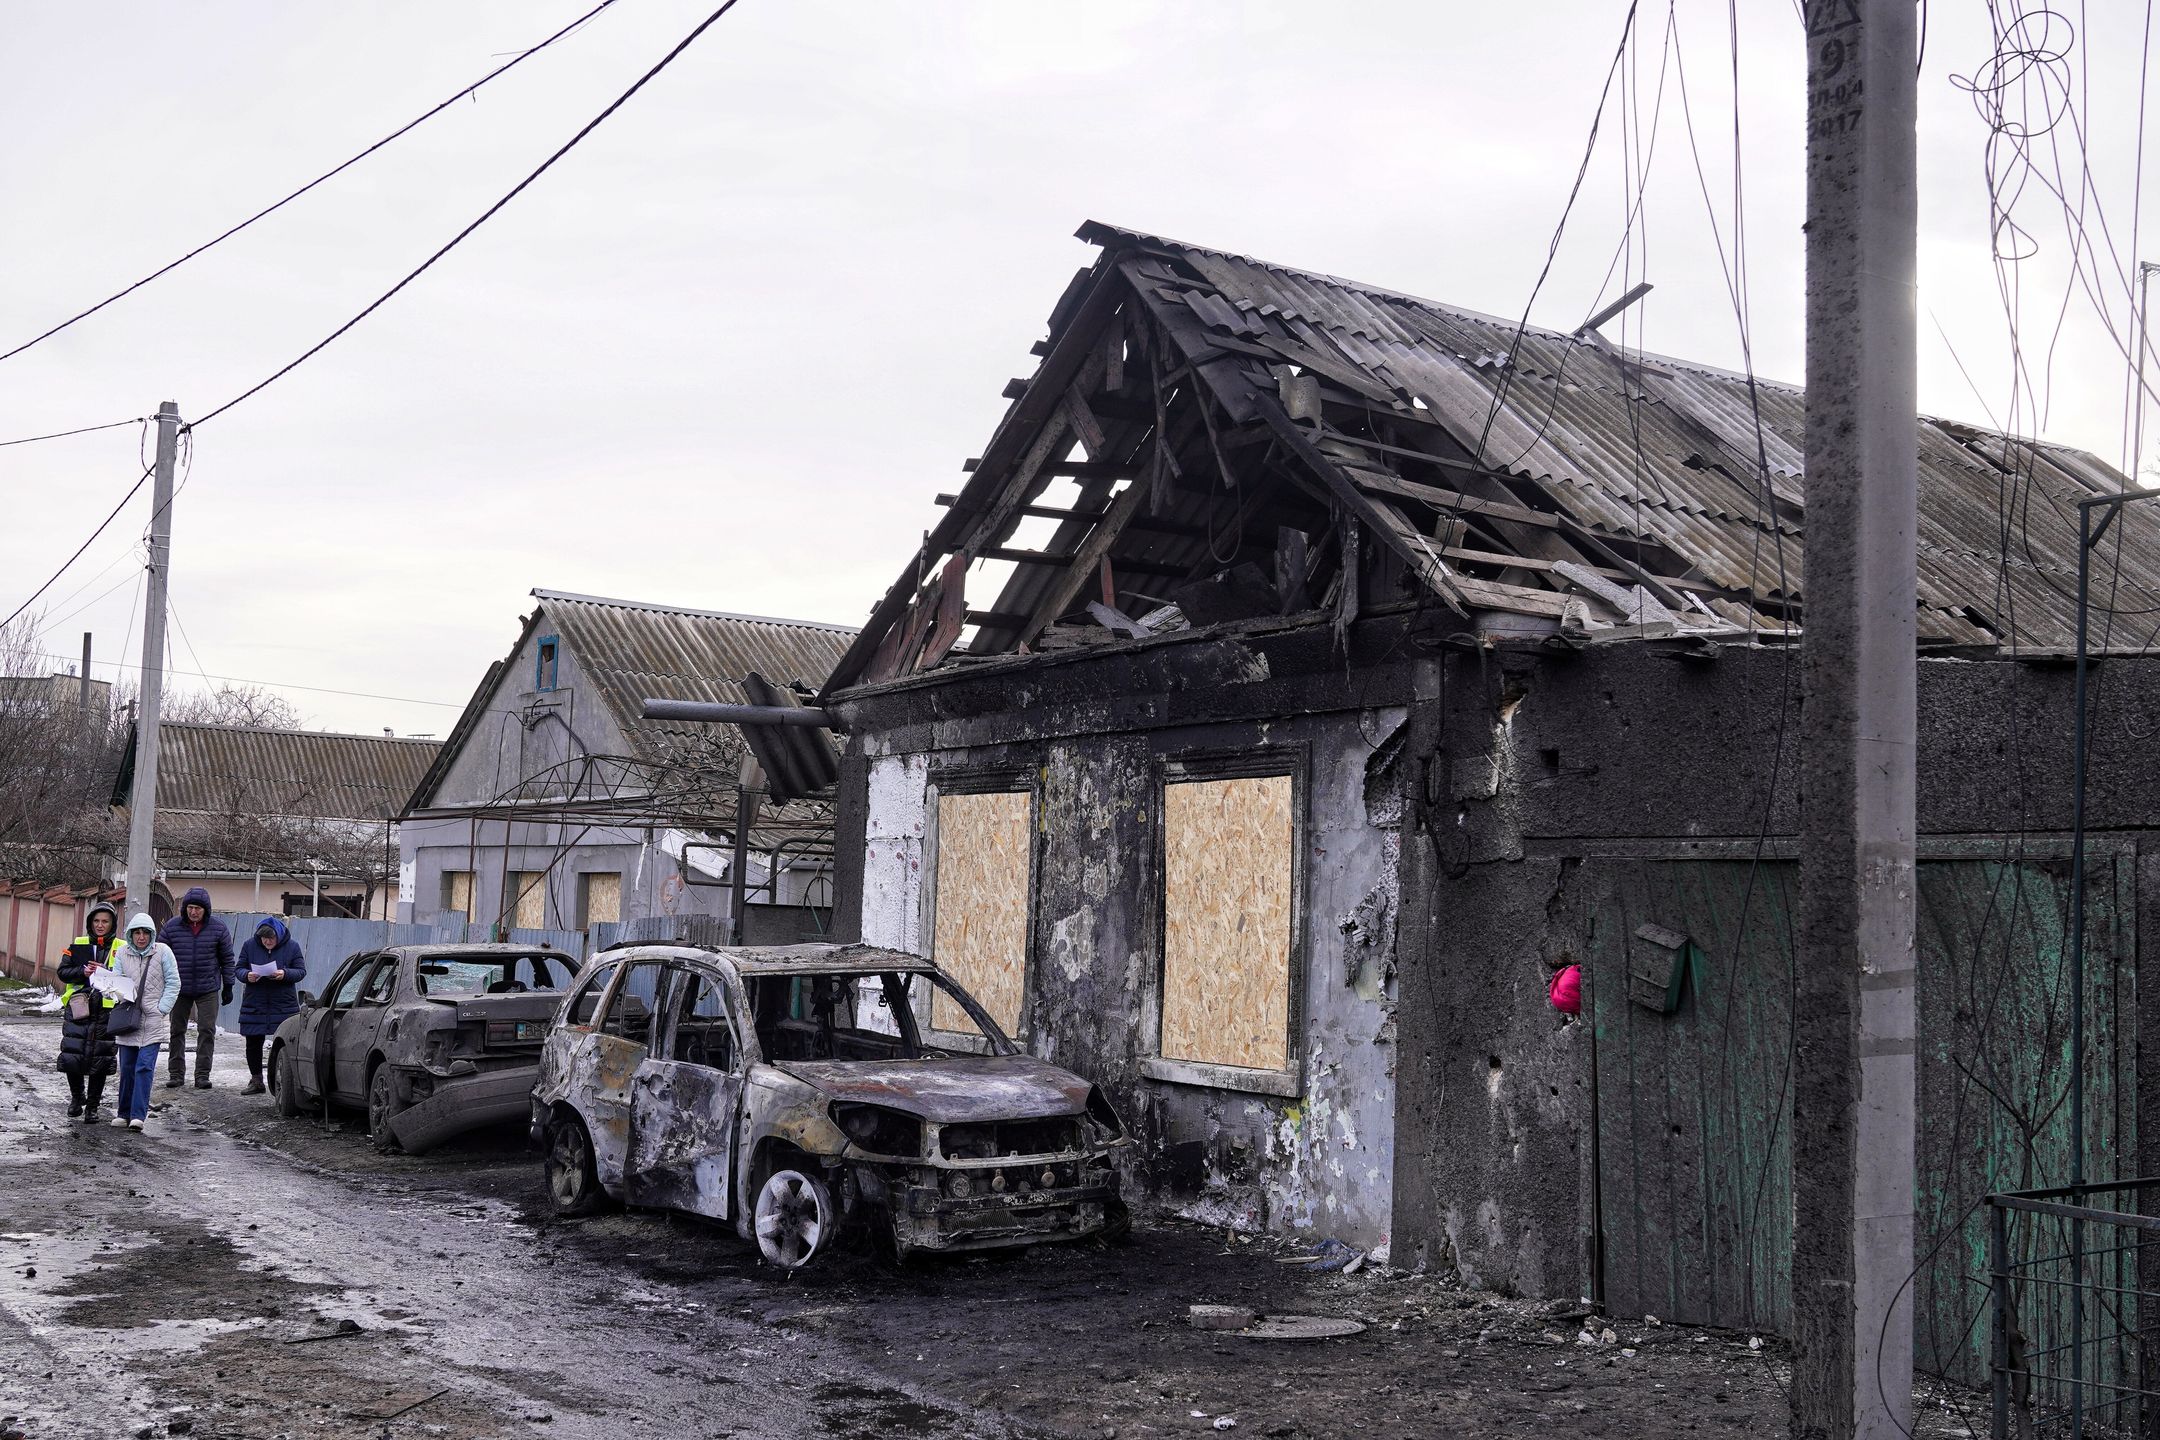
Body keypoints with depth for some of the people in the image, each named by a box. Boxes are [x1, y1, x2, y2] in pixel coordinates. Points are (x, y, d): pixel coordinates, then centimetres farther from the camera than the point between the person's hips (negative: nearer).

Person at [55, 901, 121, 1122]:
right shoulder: (78, 945, 9)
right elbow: (63, 971, 2)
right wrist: (83, 972, -14)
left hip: (106, 1012, -1)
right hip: (77, 1010, 1)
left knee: (99, 1061, 2)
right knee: (71, 1058, -1)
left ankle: (92, 1106, 15)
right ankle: (77, 1096, 26)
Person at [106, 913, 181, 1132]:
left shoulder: (162, 952, -2)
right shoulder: (121, 953, 5)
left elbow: (173, 983, 1)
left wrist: (161, 1009, -6)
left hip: (152, 1021, -3)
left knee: (145, 1067, -11)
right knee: (126, 1068, 10)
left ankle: (138, 1115, -12)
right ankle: (125, 1113, 22)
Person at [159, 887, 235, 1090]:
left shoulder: (218, 928, -2)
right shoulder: (172, 927, -2)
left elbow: (227, 959, 5)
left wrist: (228, 986, 4)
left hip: (208, 989, -1)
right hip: (179, 988, 1)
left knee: (207, 1031, -2)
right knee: (177, 1031, 7)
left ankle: (202, 1074, 4)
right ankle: (176, 1073, 17)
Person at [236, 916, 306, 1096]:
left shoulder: (292, 946, -1)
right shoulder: (250, 946, 3)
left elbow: (301, 971, 0)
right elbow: (239, 969, 8)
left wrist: (285, 974, -20)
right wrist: (247, 975, -15)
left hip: (284, 1005, -2)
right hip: (254, 1005, 2)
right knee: (253, 1043, 7)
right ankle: (256, 1081, 20)